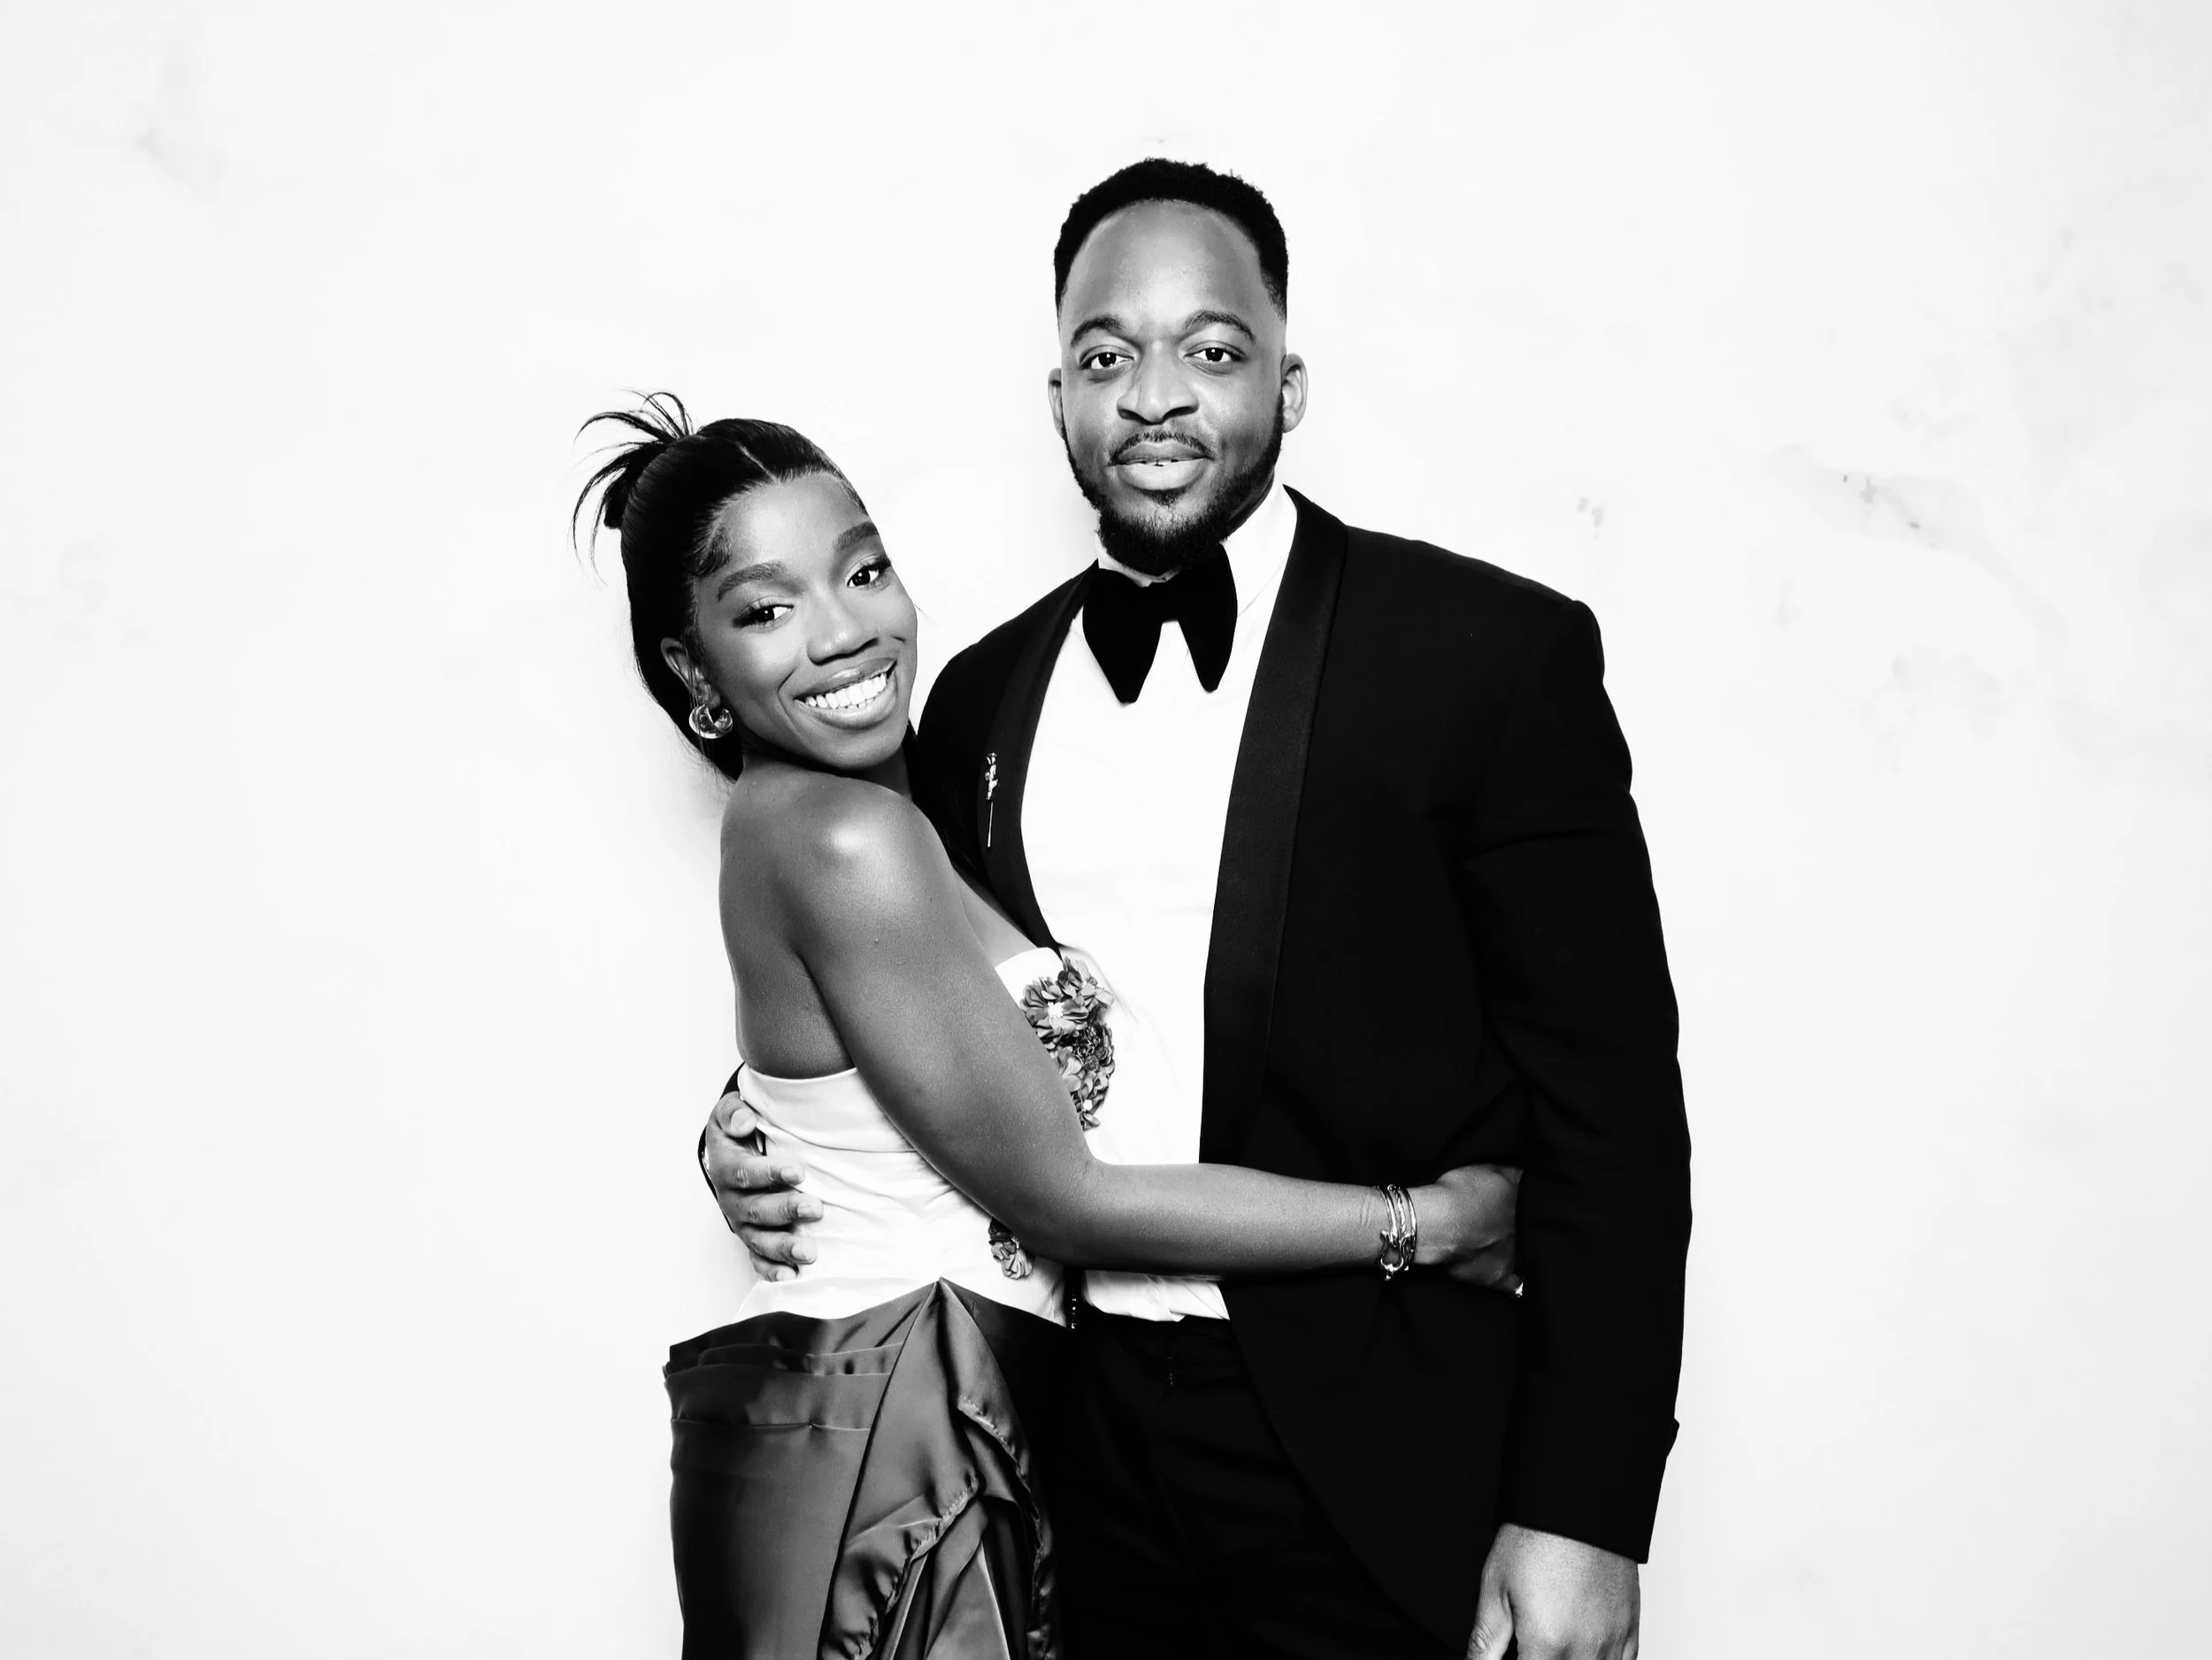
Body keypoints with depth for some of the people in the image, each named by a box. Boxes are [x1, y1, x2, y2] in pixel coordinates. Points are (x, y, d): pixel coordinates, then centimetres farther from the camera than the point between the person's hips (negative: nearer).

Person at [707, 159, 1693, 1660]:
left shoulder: (1495, 654, -9)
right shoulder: (985, 697, 5)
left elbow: (1607, 1104, -10)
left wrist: (1584, 1515, -12)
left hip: (1381, 1468, -3)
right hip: (1089, 1444, 4)